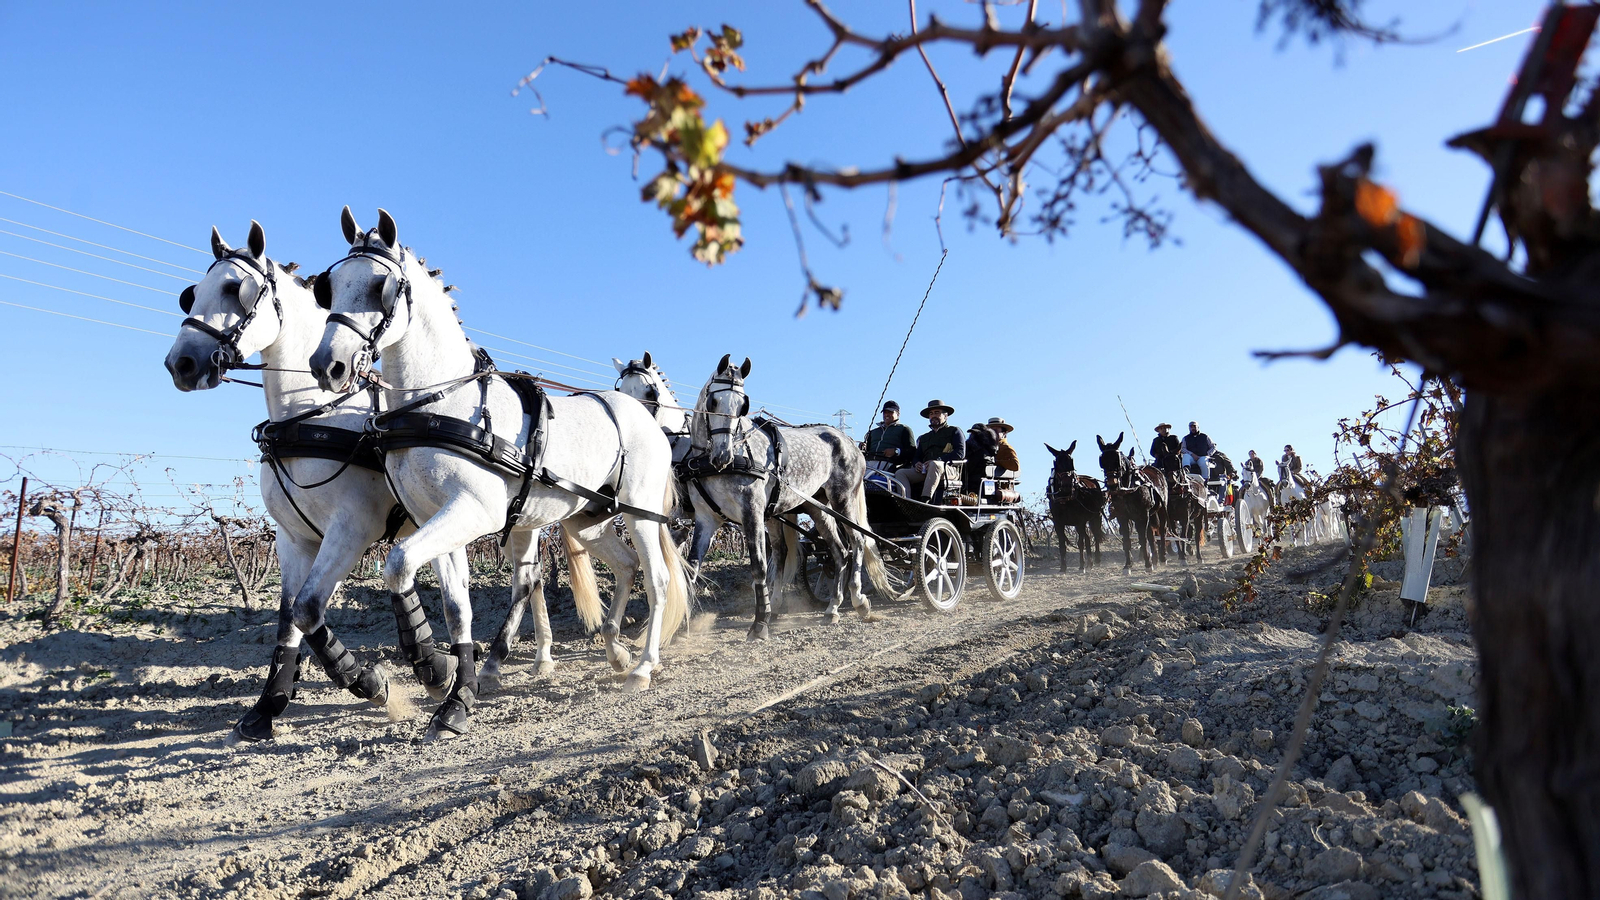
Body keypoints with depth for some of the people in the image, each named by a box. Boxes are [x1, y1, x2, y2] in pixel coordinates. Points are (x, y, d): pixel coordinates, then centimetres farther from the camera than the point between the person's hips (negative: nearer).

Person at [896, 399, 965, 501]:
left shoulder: (954, 431, 17)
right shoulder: (923, 438, 33)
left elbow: (960, 453, 1)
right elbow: (917, 457, 28)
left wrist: (938, 460, -14)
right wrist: (917, 464, 0)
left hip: (948, 470, -5)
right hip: (924, 471, 5)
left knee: (934, 465, -40)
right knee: (900, 473, -19)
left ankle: (925, 500, -53)